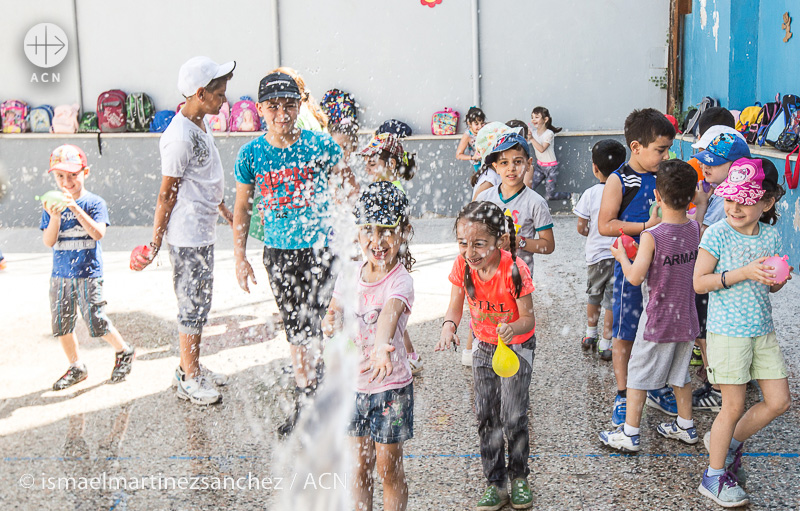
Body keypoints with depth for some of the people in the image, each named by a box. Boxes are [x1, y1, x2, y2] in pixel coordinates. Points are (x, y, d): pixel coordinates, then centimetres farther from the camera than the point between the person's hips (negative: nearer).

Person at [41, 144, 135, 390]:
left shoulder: (94, 202, -6)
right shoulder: (52, 206, 3)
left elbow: (98, 233, -21)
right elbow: (49, 241, -4)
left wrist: (75, 208, -28)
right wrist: (55, 216, -20)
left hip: (88, 274, -4)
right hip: (60, 275, 4)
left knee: (96, 322, -5)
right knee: (61, 324, 9)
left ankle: (124, 352, 20)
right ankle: (76, 368, 26)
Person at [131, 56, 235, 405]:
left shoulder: (202, 124, 8)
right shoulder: (180, 137, -21)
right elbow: (166, 195, -18)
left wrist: (224, 209, 30)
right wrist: (155, 243, -14)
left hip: (203, 232, 9)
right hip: (187, 236, -9)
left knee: (199, 302, 17)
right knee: (193, 304, 1)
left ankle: (192, 368, 31)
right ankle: (188, 379, 14)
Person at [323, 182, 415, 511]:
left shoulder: (400, 281, -19)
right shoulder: (349, 273, -2)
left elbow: (390, 313, -40)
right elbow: (333, 315, 7)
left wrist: (382, 345, -60)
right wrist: (331, 323, -17)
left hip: (391, 387, -4)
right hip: (353, 384, 4)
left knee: (388, 467, 8)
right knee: (359, 465, 14)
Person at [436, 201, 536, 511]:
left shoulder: (514, 271, -31)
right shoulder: (463, 265, -20)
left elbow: (528, 317, -25)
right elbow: (456, 305, -11)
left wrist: (513, 328, -46)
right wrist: (449, 325, -33)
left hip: (517, 345, -4)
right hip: (484, 345, 4)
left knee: (514, 415, -4)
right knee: (486, 416, 7)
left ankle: (518, 476, 22)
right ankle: (496, 484, 21)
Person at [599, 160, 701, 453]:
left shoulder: (652, 236, -21)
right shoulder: (695, 230, -3)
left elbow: (635, 277, -23)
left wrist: (621, 256, -4)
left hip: (659, 321, -6)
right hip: (687, 318, 6)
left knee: (638, 374, 6)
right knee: (680, 373, 21)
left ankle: (629, 434, 12)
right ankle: (686, 427, 33)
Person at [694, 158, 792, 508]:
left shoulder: (771, 235, 4)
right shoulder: (717, 234, -12)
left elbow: (770, 284, 15)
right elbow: (699, 282, -13)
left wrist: (777, 281, -8)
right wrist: (743, 273, -22)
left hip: (762, 330, 6)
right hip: (728, 332, -6)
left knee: (779, 401, 8)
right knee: (734, 406, 1)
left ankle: (728, 441, 31)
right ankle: (714, 475, 18)